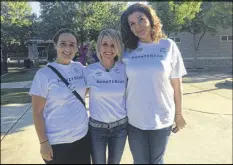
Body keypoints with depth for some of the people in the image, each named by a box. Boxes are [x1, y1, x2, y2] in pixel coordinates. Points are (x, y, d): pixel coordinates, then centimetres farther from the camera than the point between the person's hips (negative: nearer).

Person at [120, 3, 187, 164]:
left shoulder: (168, 46, -5)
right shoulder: (127, 50, -1)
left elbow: (177, 84, -1)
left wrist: (179, 113, 3)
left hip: (162, 119, -1)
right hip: (134, 119, 1)